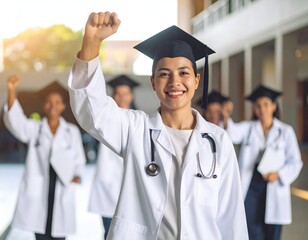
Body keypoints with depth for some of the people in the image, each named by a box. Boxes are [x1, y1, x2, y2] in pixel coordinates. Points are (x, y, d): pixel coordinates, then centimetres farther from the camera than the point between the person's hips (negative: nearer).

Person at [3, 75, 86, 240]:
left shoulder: (72, 131, 9)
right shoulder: (33, 128, 6)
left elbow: (78, 159, 15)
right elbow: (16, 121, -13)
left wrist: (77, 175, -7)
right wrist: (12, 91, -28)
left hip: (62, 191, 1)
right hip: (37, 190, -1)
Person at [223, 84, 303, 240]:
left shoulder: (285, 131, 4)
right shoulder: (248, 128, 6)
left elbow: (295, 162, 3)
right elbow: (233, 133, -15)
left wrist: (278, 174, -14)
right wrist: (225, 118, -36)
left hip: (274, 189, 0)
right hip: (251, 186, 1)